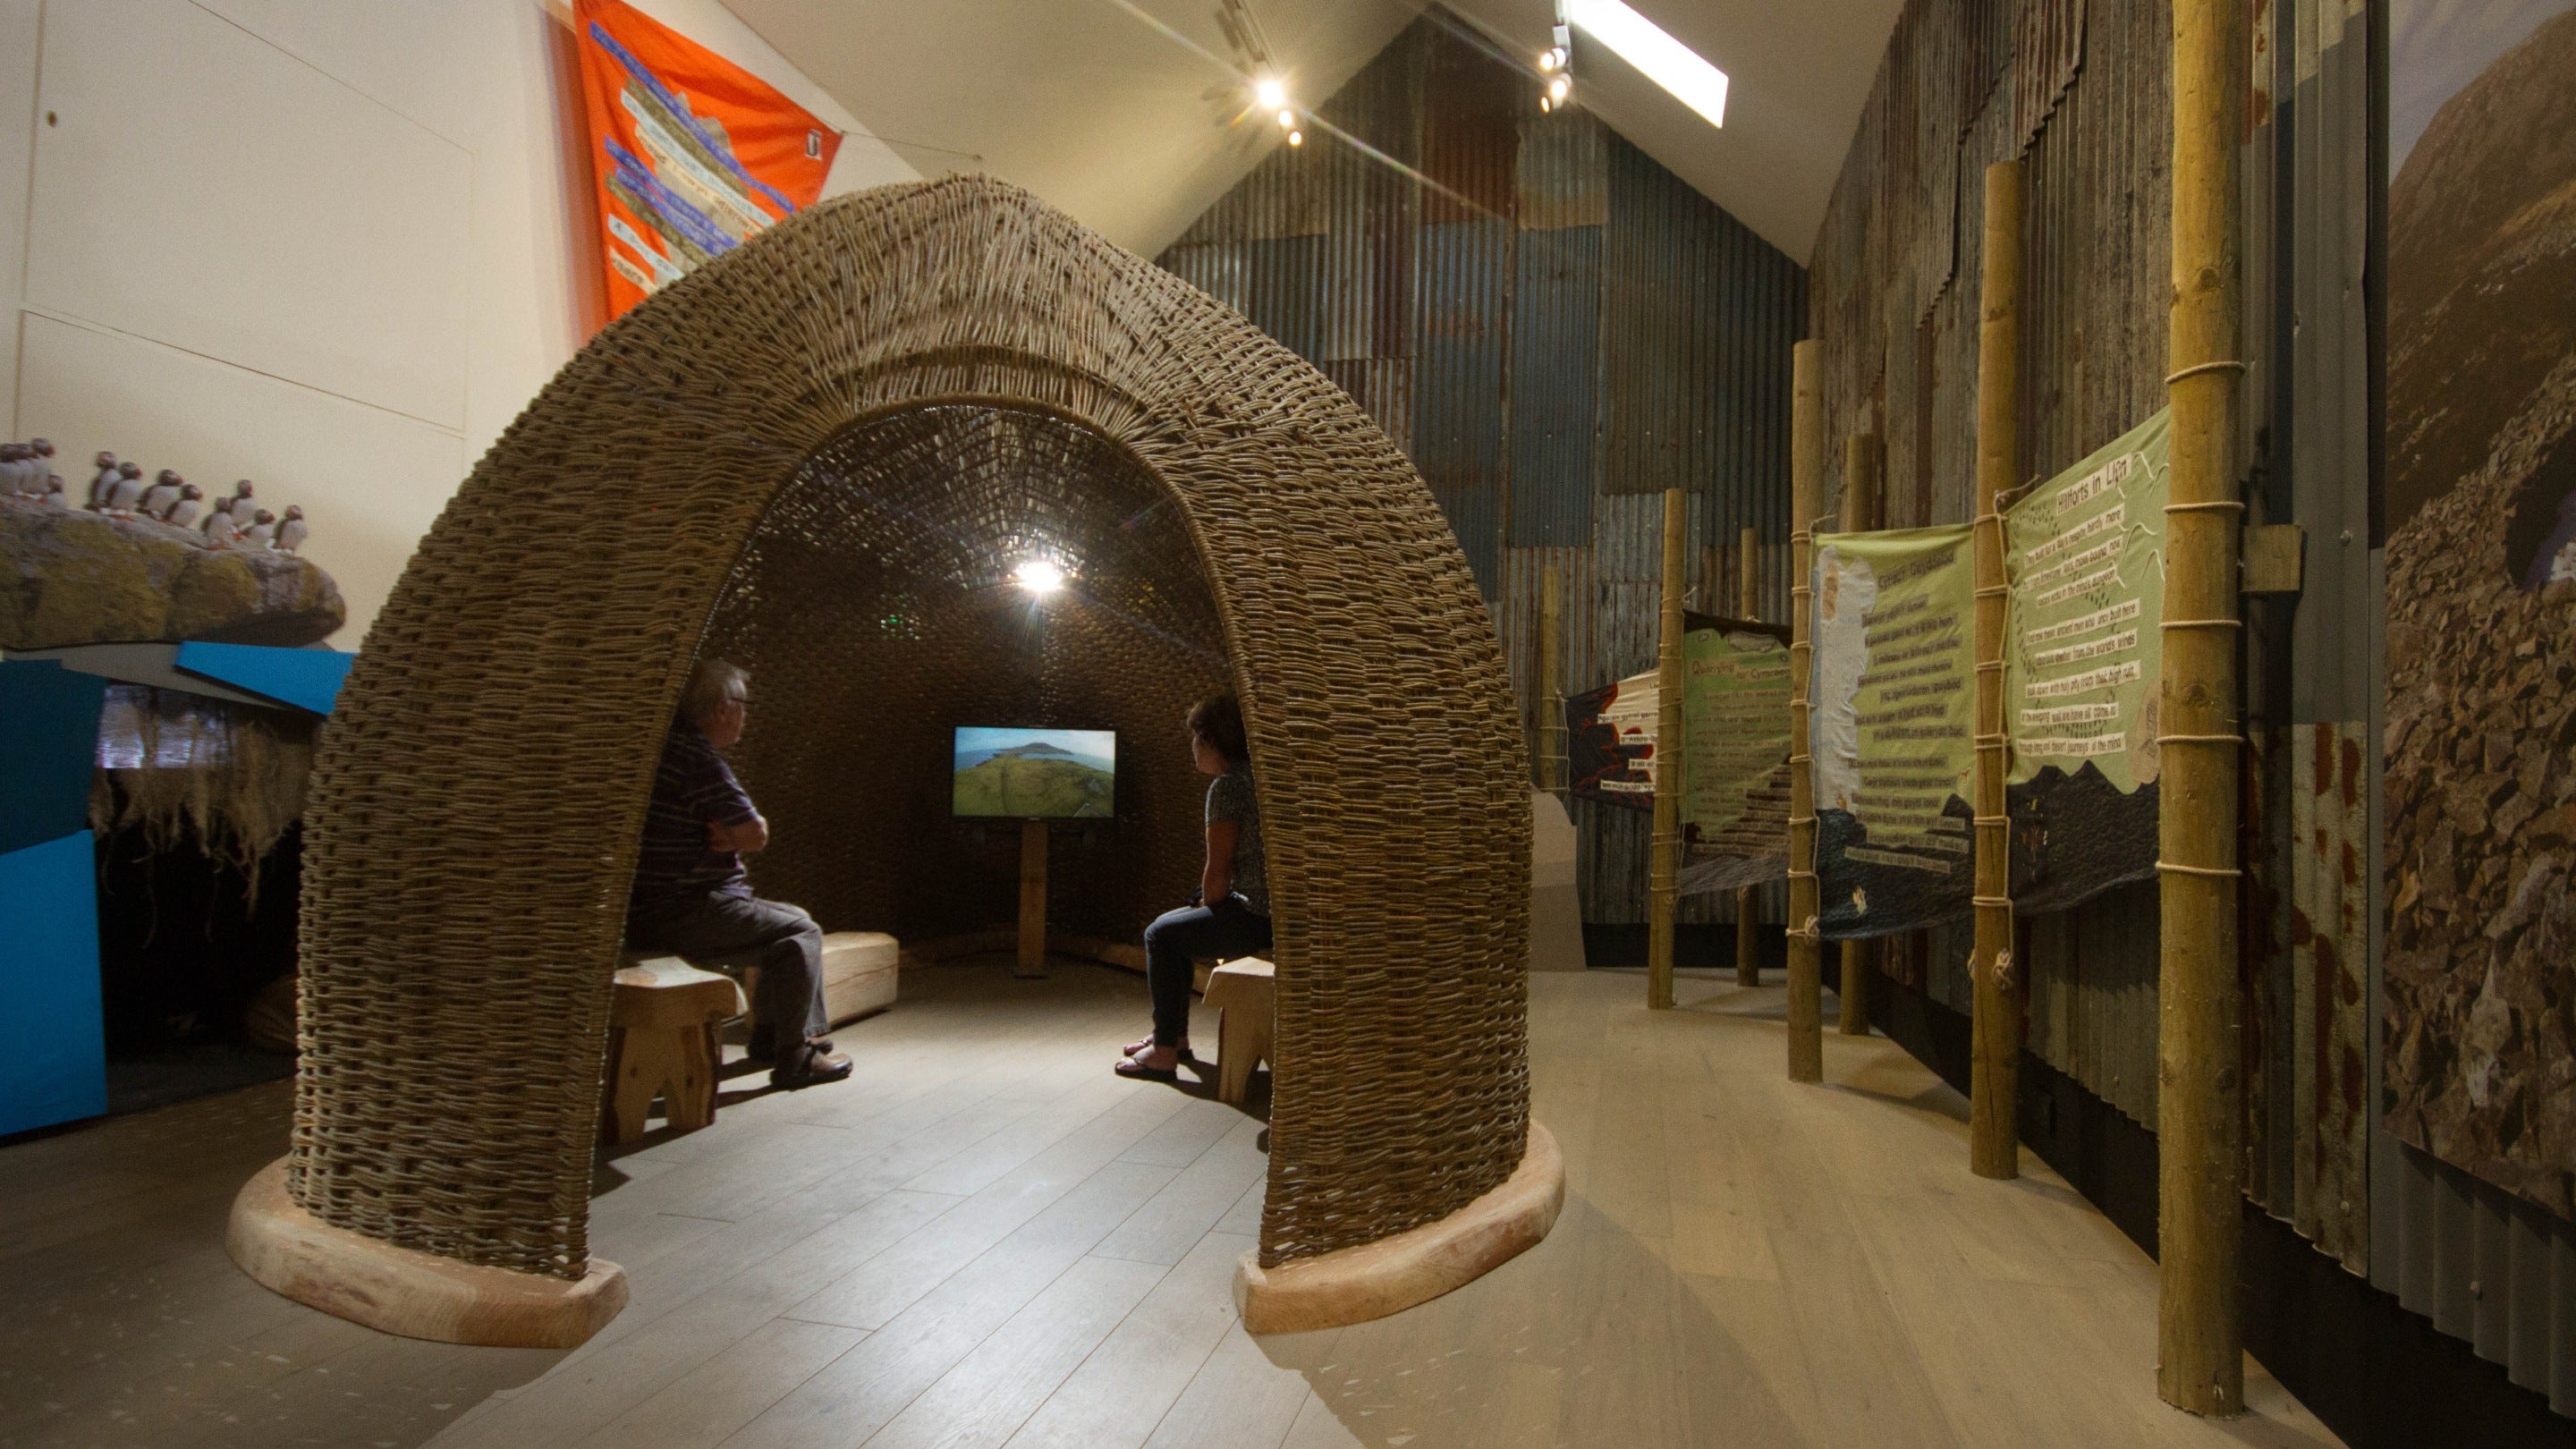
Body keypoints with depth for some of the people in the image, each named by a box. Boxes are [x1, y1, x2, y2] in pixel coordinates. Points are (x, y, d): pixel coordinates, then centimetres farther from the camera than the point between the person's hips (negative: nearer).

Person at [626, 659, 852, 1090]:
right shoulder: (699, 757, -19)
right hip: (685, 916, -11)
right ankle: (793, 1057, -1)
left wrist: (732, 834, -4)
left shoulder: (669, 744, 15)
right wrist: (745, 830, 1)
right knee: (801, 934, -4)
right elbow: (756, 835, -20)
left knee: (792, 918, 21)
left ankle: (771, 1034, 29)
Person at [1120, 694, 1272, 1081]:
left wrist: (1207, 905, 3)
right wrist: (1209, 900, 16)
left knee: (1161, 936, 0)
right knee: (1177, 927, 22)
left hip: (1259, 917, -10)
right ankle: (1176, 1037, 31)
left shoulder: (1227, 785, -15)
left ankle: (1164, 1053, 5)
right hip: (1271, 908, 10)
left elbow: (1218, 871, -15)